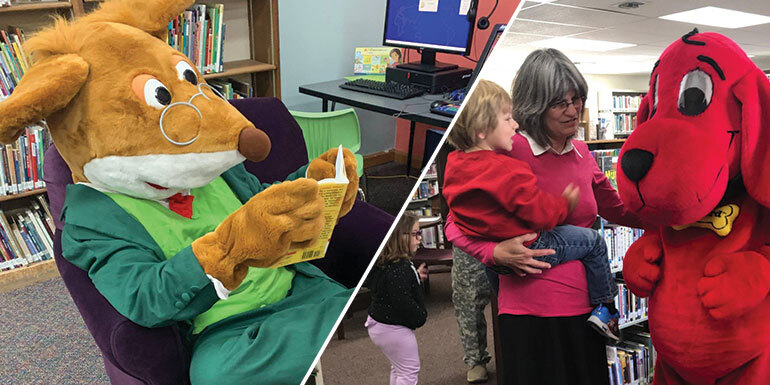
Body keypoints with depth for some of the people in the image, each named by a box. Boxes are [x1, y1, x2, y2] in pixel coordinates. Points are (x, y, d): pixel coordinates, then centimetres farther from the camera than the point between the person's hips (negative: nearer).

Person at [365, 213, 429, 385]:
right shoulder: (398, 270, -29)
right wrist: (421, 316, -13)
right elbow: (403, 302, -30)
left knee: (398, 368, 25)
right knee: (409, 371, 4)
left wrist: (416, 276, 10)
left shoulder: (386, 262, 3)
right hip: (393, 329, -10)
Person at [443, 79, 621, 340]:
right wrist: (565, 202, -3)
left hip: (484, 248, 8)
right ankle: (606, 308, 22)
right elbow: (541, 214, -23)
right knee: (593, 242, 8)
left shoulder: (454, 165, -2)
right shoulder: (507, 171, -28)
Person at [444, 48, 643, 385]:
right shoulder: (509, 153, -11)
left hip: (584, 306, 6)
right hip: (531, 311, -6)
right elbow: (455, 224, -7)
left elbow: (618, 210, 21)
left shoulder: (581, 153, 8)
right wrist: (497, 252, -22)